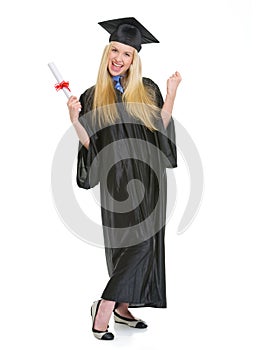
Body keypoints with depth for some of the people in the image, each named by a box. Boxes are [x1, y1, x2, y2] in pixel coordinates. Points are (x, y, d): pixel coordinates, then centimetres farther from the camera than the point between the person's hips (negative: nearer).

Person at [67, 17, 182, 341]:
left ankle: (121, 306, 19)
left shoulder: (147, 90, 8)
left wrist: (171, 94, 1)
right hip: (118, 179, -4)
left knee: (144, 244, 6)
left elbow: (161, 129, 5)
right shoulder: (93, 97, 3)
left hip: (150, 177, 4)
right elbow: (91, 145, -1)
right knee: (136, 242, -14)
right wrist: (75, 118, -16)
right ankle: (104, 309, -4)